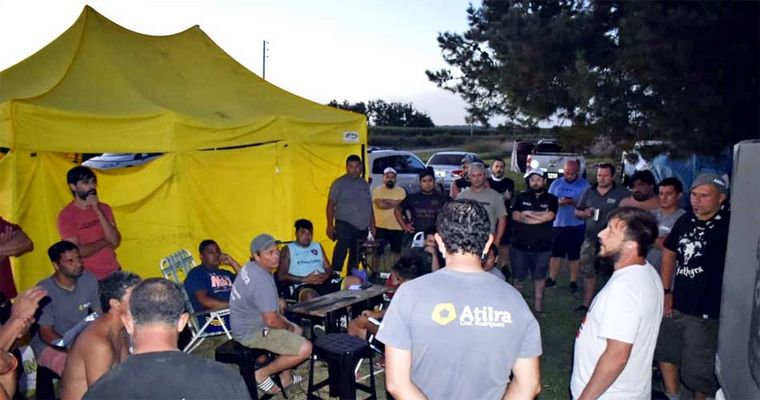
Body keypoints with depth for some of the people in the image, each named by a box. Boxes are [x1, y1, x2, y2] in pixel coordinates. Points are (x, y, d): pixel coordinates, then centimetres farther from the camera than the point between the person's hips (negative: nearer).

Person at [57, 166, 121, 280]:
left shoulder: (104, 208, 5)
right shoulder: (66, 215, -8)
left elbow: (115, 242, -8)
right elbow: (76, 252, -14)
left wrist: (98, 212, -13)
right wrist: (104, 242, -4)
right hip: (90, 277, -4)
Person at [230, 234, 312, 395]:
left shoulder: (250, 267, 2)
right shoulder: (263, 281, -29)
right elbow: (271, 321, -28)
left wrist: (280, 317, 13)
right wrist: (287, 326, -7)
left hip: (246, 324, 10)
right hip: (252, 332, -10)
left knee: (297, 329, 25)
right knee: (305, 348, -17)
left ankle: (286, 376, 26)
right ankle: (262, 374, -2)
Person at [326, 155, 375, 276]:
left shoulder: (364, 184, 15)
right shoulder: (339, 183, -2)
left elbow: (369, 206, 21)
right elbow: (330, 205, -5)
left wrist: (372, 224, 16)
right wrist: (330, 225, -12)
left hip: (362, 227, 6)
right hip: (345, 224, -6)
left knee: (356, 256, 11)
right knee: (342, 248, -26)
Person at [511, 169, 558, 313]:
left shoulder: (551, 199, 5)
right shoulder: (520, 197, 6)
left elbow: (549, 216, -13)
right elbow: (515, 216, -9)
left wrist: (527, 213, -7)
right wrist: (539, 216, -12)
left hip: (542, 247, 0)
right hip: (520, 245, 1)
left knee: (539, 277, 9)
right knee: (518, 277, 8)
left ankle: (538, 305, 21)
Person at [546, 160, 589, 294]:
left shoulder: (584, 184, -2)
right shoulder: (556, 183, 8)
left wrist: (574, 202, -23)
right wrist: (558, 202, -14)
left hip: (577, 225, -3)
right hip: (558, 224, 3)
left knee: (575, 255, 6)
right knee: (555, 253, 9)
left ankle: (573, 282, 17)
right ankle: (552, 279, 21)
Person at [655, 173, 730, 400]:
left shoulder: (729, 225, -15)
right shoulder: (685, 221, 3)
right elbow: (669, 253, 14)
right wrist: (666, 292, 10)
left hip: (706, 313, -7)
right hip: (675, 305, 7)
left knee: (696, 371, 5)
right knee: (665, 351, 22)